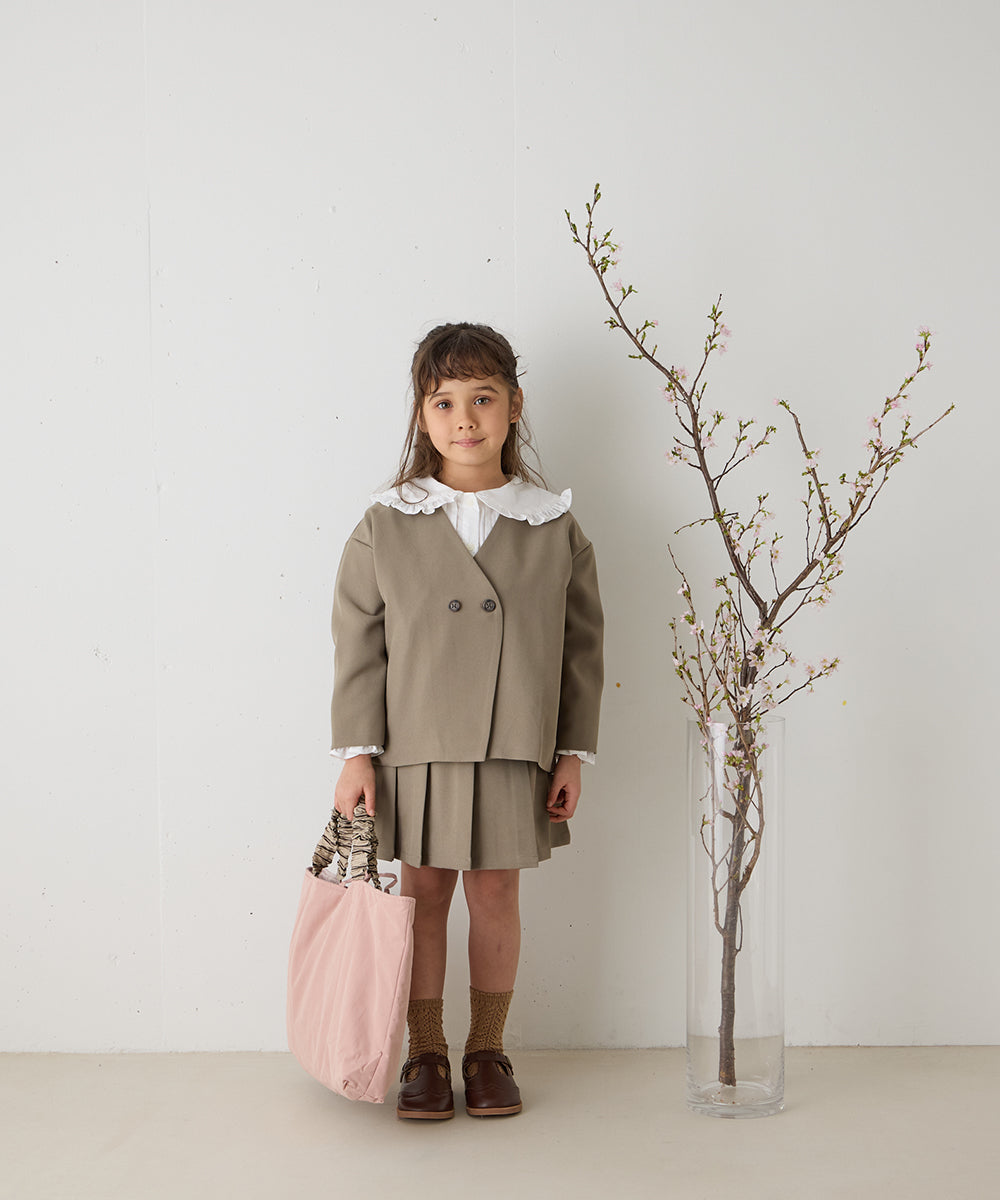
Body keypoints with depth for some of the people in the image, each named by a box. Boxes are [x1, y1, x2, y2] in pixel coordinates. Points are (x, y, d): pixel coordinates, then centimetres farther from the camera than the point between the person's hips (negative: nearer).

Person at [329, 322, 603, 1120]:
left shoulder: (556, 529, 0)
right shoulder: (385, 528, -1)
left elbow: (582, 647, 4)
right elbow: (359, 644, 0)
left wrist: (574, 753, 2)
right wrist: (357, 752, -4)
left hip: (515, 752, 0)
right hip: (415, 750, 0)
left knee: (495, 894, 10)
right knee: (422, 894, 8)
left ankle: (489, 1050, 25)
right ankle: (426, 1055, 22)